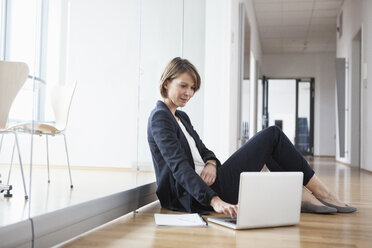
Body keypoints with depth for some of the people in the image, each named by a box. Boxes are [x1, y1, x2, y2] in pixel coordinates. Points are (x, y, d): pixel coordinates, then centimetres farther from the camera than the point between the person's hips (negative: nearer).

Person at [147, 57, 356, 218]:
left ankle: (302, 195, 0)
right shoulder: (160, 117, -12)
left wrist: (211, 163, -10)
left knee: (270, 139, 12)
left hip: (204, 185, 10)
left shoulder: (181, 117, 18)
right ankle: (324, 195, 1)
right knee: (272, 135, -7)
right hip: (195, 198, -10)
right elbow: (179, 166, -23)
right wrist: (214, 200, -32)